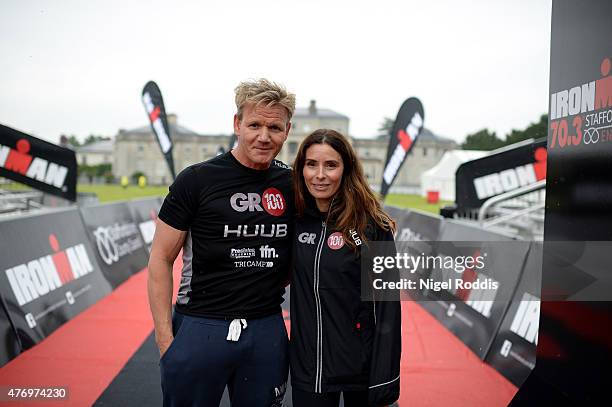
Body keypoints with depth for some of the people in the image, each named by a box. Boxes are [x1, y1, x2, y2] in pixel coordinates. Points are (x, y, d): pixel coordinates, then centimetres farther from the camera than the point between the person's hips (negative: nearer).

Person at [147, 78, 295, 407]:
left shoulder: (291, 183, 3)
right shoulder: (197, 180, -8)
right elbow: (161, 259, -5)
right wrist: (165, 339, -9)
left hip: (267, 328, 4)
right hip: (200, 327, -3)